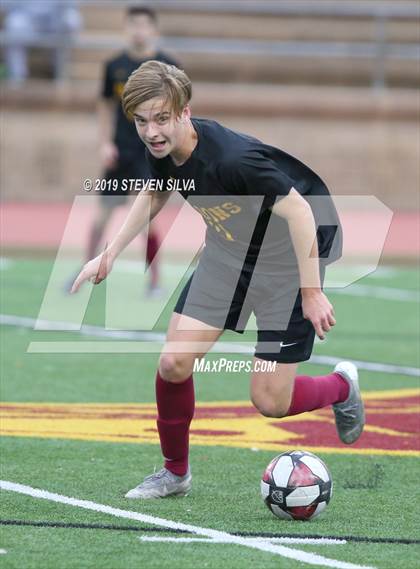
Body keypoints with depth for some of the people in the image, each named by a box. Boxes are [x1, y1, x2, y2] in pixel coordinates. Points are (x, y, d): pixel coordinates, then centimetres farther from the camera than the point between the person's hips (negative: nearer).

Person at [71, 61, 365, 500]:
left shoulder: (232, 158, -35)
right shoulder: (161, 150, -11)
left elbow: (298, 210, -30)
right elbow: (155, 194, 13)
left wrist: (311, 291, -29)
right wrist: (109, 255, 9)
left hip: (289, 254, -6)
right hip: (228, 250, 7)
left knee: (269, 401, -6)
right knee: (174, 363, -7)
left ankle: (340, 386, 27)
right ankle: (175, 472, 16)